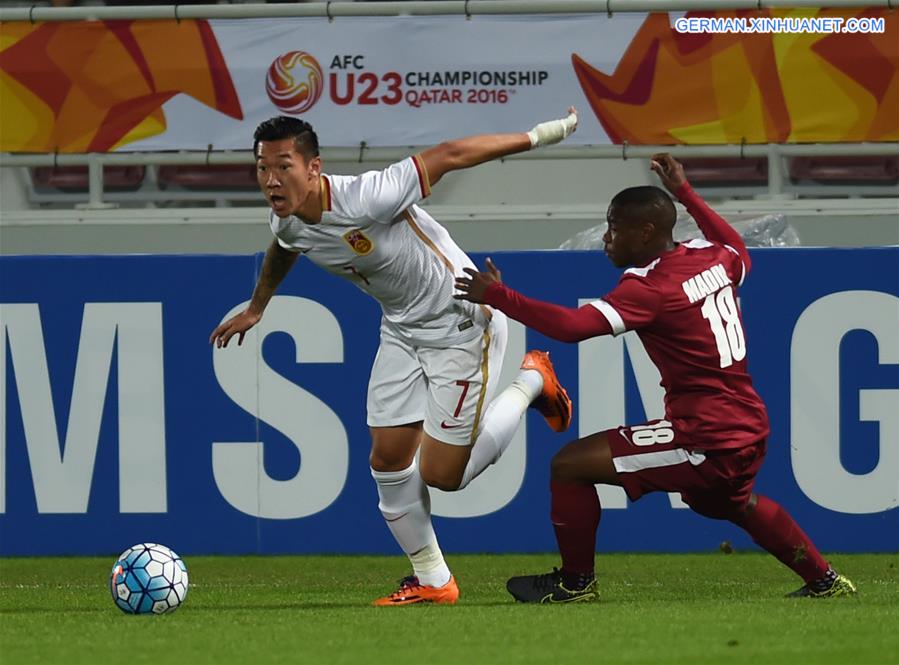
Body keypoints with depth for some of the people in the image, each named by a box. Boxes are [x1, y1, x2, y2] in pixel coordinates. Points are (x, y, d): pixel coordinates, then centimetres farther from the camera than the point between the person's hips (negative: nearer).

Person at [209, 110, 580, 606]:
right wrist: (255, 308, 33)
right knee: (388, 458, 1)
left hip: (462, 325, -7)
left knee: (442, 475, -5)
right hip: (401, 329, 7)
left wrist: (536, 137, -23)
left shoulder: (367, 200, -35)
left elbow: (447, 156, -27)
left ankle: (530, 382, 18)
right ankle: (432, 581, 19)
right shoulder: (286, 222, -10)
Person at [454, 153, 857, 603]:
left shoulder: (651, 287, -16)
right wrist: (685, 194, 38)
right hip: (749, 429, 9)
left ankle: (575, 582, 7)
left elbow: (573, 325, -28)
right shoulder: (713, 258, 6)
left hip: (703, 440, -9)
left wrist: (499, 297, -24)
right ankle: (824, 581, 45)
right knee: (732, 502, 40)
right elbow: (737, 249, 33)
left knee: (569, 465, -5)